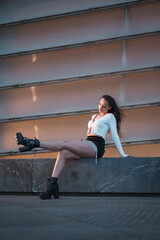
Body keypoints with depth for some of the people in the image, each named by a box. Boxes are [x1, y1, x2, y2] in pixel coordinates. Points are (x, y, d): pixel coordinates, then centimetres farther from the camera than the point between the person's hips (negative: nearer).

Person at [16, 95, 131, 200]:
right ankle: (52, 185, -32)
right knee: (63, 153, -20)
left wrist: (122, 154, -2)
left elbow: (115, 136, 2)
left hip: (96, 147, -7)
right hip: (87, 146, 7)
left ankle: (34, 143, -23)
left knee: (64, 144, -21)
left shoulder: (110, 116, 7)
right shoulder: (94, 116, 29)